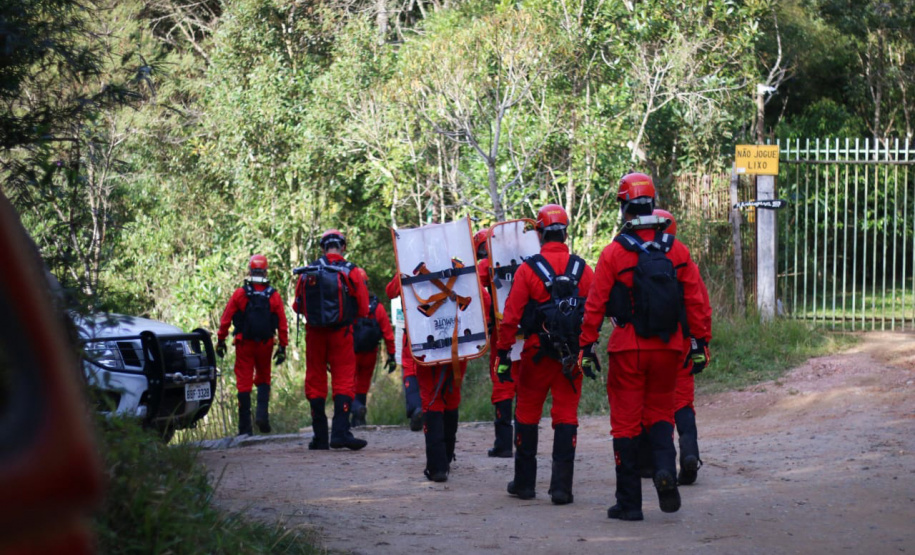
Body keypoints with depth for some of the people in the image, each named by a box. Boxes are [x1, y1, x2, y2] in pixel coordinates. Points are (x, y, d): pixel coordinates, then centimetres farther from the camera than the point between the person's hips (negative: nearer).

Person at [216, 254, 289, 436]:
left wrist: (220, 341, 3)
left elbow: (225, 320, -5)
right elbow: (282, 324, -1)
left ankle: (245, 426, 0)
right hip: (265, 345, 1)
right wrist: (283, 347, 5)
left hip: (244, 345, -1)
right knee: (263, 380, 19)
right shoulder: (274, 296, -2)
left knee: (244, 383, 2)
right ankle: (262, 413, -3)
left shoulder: (239, 294, -5)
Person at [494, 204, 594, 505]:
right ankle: (561, 486, -4)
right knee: (566, 416, 3)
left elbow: (511, 315, -8)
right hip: (572, 355, 2)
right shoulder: (582, 269, 1)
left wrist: (503, 353, -4)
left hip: (537, 353, -1)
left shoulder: (528, 269, -6)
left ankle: (524, 482, 18)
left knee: (527, 415, 11)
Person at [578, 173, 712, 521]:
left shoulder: (614, 253, -7)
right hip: (668, 349, 3)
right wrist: (701, 342, 9)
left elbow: (595, 304, -7)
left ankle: (629, 502, 6)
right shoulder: (677, 250, 1)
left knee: (626, 422, 4)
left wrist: (586, 347, -1)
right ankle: (665, 468, -10)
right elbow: (697, 299, 2)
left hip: (628, 349, -2)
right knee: (660, 413, 18)